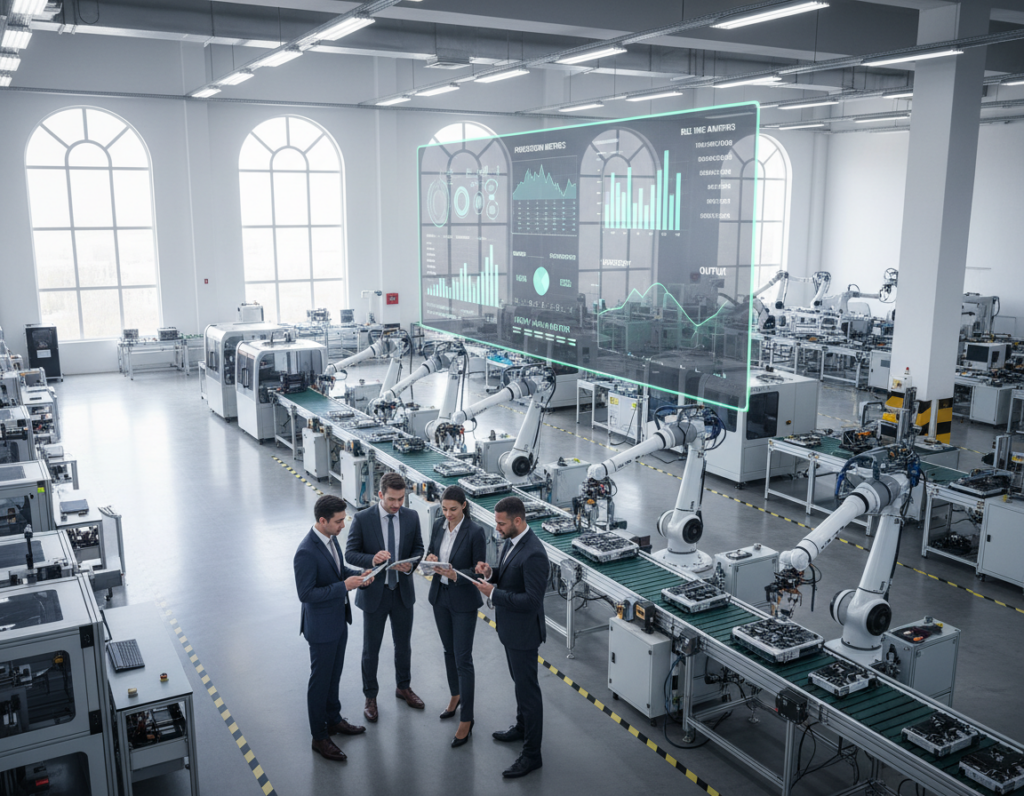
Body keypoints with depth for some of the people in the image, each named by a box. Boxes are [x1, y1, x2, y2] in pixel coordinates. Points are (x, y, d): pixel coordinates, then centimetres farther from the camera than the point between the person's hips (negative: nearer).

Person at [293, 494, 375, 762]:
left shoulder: (330, 538, -1)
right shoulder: (307, 552, -29)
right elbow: (305, 594, -27)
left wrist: (358, 575, -4)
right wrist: (344, 586, -28)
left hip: (339, 620, 9)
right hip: (321, 626, -8)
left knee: (334, 675, 24)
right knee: (320, 680, 8)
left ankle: (333, 720, 43)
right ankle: (319, 738, 23)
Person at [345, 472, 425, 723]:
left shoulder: (411, 517, -6)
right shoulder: (363, 519, -15)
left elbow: (418, 548, 4)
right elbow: (350, 553, -11)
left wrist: (410, 564, -18)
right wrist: (372, 559, -31)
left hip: (403, 591, 3)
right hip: (374, 592, -3)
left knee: (404, 644, 19)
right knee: (371, 649, 11)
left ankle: (403, 687, 42)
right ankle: (370, 696, 30)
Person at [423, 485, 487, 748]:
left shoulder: (475, 532, -19)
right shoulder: (439, 525, -1)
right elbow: (431, 552, 10)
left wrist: (456, 576, -31)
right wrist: (430, 558, -13)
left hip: (464, 601, -6)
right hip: (440, 596, 6)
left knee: (463, 658, -2)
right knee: (449, 650, 21)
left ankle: (466, 719, 7)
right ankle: (456, 695, 42)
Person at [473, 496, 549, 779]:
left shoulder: (533, 554, -30)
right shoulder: (510, 541, 0)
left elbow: (532, 600, -30)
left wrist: (493, 593, -26)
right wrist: (491, 573, -7)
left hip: (523, 632, -9)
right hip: (510, 627, 9)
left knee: (527, 689, 2)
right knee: (520, 682, 26)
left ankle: (532, 754, 15)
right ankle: (523, 727, 46)